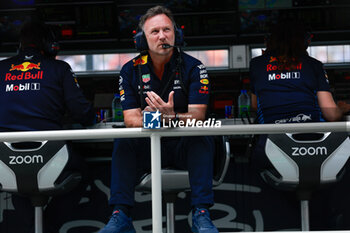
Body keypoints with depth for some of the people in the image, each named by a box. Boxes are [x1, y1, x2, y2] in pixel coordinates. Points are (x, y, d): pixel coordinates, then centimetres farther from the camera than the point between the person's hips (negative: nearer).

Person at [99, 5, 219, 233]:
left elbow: (198, 116, -14)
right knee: (123, 143, -25)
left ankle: (201, 214, -31)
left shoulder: (193, 67, -5)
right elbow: (130, 119, -6)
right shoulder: (131, 70, 0)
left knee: (203, 139, -32)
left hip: (184, 146, -2)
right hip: (147, 146, 2)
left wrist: (172, 117, -37)